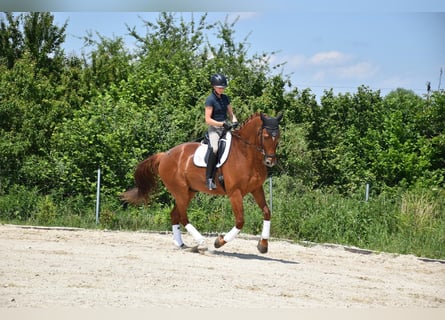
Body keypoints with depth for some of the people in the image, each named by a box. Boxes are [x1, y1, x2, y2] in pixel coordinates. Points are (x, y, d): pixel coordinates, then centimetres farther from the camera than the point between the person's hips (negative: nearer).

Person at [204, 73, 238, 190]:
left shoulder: (225, 98, 12)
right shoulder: (210, 99, -8)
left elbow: (231, 113, 18)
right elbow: (208, 119, -12)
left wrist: (234, 121, -4)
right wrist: (222, 124, -19)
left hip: (225, 127, 7)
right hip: (214, 128, -7)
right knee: (214, 149, -32)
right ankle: (209, 178, -29)